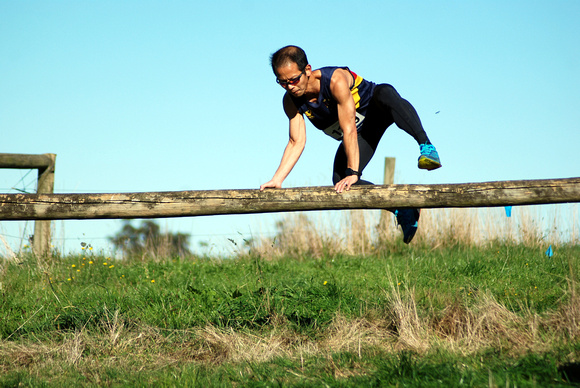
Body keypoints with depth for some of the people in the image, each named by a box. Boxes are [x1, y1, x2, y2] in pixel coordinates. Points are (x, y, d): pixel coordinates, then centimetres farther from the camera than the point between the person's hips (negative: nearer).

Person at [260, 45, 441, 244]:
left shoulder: (335, 80, -35)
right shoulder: (291, 102, -16)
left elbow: (349, 129, -37)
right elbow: (296, 143, -14)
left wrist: (352, 173, -39)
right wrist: (277, 180, -24)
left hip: (379, 111, -6)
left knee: (385, 93, -42)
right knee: (340, 181, -17)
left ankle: (426, 146, -41)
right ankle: (403, 211, -7)